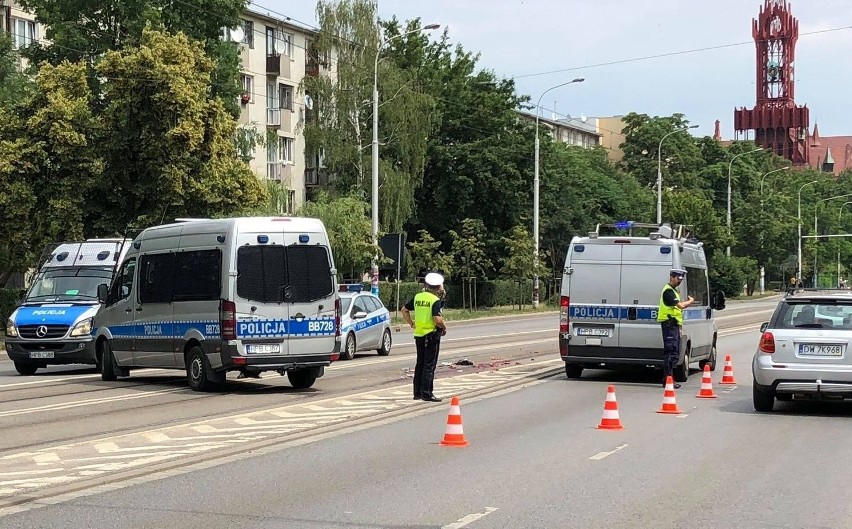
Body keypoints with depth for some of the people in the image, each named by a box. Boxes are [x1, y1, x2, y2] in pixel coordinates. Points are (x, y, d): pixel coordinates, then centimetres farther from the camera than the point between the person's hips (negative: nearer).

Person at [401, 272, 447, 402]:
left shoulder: (418, 297, 7)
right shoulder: (435, 300, -14)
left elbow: (404, 310, 16)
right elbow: (437, 319, -24)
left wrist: (412, 324, 18)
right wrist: (444, 327, -6)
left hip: (419, 334, 7)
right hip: (432, 335, -7)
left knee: (420, 364, 14)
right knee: (429, 365, -3)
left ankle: (417, 393, 17)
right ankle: (427, 393, -3)